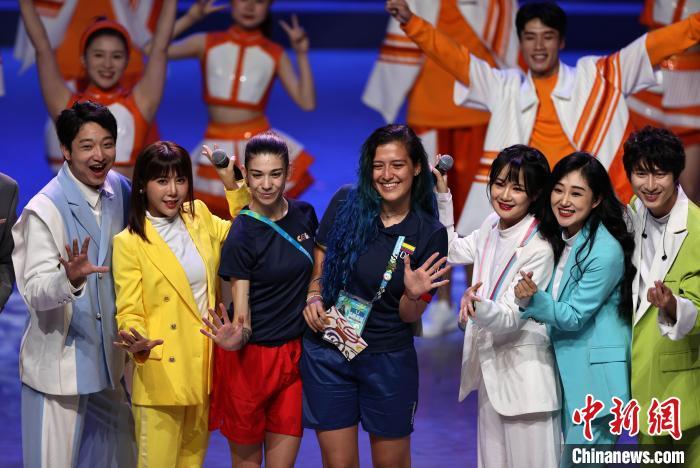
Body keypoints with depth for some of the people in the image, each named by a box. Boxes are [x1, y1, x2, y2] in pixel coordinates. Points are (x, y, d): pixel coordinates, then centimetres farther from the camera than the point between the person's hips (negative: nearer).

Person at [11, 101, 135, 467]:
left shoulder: (119, 190, 1)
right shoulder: (45, 210, -18)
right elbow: (35, 293, -23)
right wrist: (70, 279, -42)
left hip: (109, 357, 6)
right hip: (59, 364, -6)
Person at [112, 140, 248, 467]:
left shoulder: (200, 217, 6)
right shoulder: (129, 242, -9)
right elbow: (129, 312, -9)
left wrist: (231, 184, 10)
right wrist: (138, 343, -31)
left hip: (205, 369, 5)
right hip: (161, 376, -5)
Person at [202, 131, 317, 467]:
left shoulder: (304, 215, 1)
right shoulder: (242, 235, -13)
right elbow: (241, 310, -12)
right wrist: (236, 337, -32)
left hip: (293, 352, 4)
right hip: (250, 356, -4)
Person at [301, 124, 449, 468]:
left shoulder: (430, 233, -5)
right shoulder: (346, 204, -4)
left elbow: (410, 317, -1)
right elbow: (318, 265, 7)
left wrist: (413, 295, -22)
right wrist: (313, 298, -11)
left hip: (388, 359, 0)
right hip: (326, 352, 0)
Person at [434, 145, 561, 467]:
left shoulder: (539, 249, -19)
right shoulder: (493, 226, 5)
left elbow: (511, 318, -20)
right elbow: (452, 251, 23)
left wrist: (480, 308, -40)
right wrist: (442, 196, 16)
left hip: (524, 375, -8)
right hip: (490, 368, 8)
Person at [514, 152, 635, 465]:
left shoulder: (606, 251, -20)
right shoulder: (559, 237, 5)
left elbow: (574, 316, -17)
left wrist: (533, 300, -31)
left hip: (595, 375, -9)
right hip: (566, 370, 9)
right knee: (570, 457, 16)